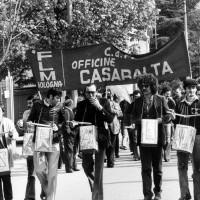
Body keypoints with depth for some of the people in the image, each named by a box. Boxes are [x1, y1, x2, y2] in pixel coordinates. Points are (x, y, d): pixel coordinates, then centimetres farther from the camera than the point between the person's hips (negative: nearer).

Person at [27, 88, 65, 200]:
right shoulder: (37, 105, 1)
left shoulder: (59, 106, 3)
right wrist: (29, 123, -11)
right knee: (39, 169, -4)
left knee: (52, 171, -2)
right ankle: (46, 190, 22)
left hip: (53, 142, 0)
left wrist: (58, 127, -7)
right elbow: (30, 119, 11)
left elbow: (64, 121, 12)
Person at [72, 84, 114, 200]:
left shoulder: (104, 102, 0)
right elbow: (78, 120, 12)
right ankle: (94, 184, 37)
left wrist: (99, 107, -16)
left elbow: (110, 119, -8)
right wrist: (73, 124, -10)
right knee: (86, 165, 6)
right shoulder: (81, 105, 7)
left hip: (100, 138, -3)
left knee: (98, 168, -5)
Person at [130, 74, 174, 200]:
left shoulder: (160, 100, 1)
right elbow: (132, 118, 12)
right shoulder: (138, 101, 7)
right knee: (146, 168, -3)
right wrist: (138, 120, -10)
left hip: (157, 138, -1)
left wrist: (161, 119, -15)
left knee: (157, 168, 8)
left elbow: (170, 116, 3)